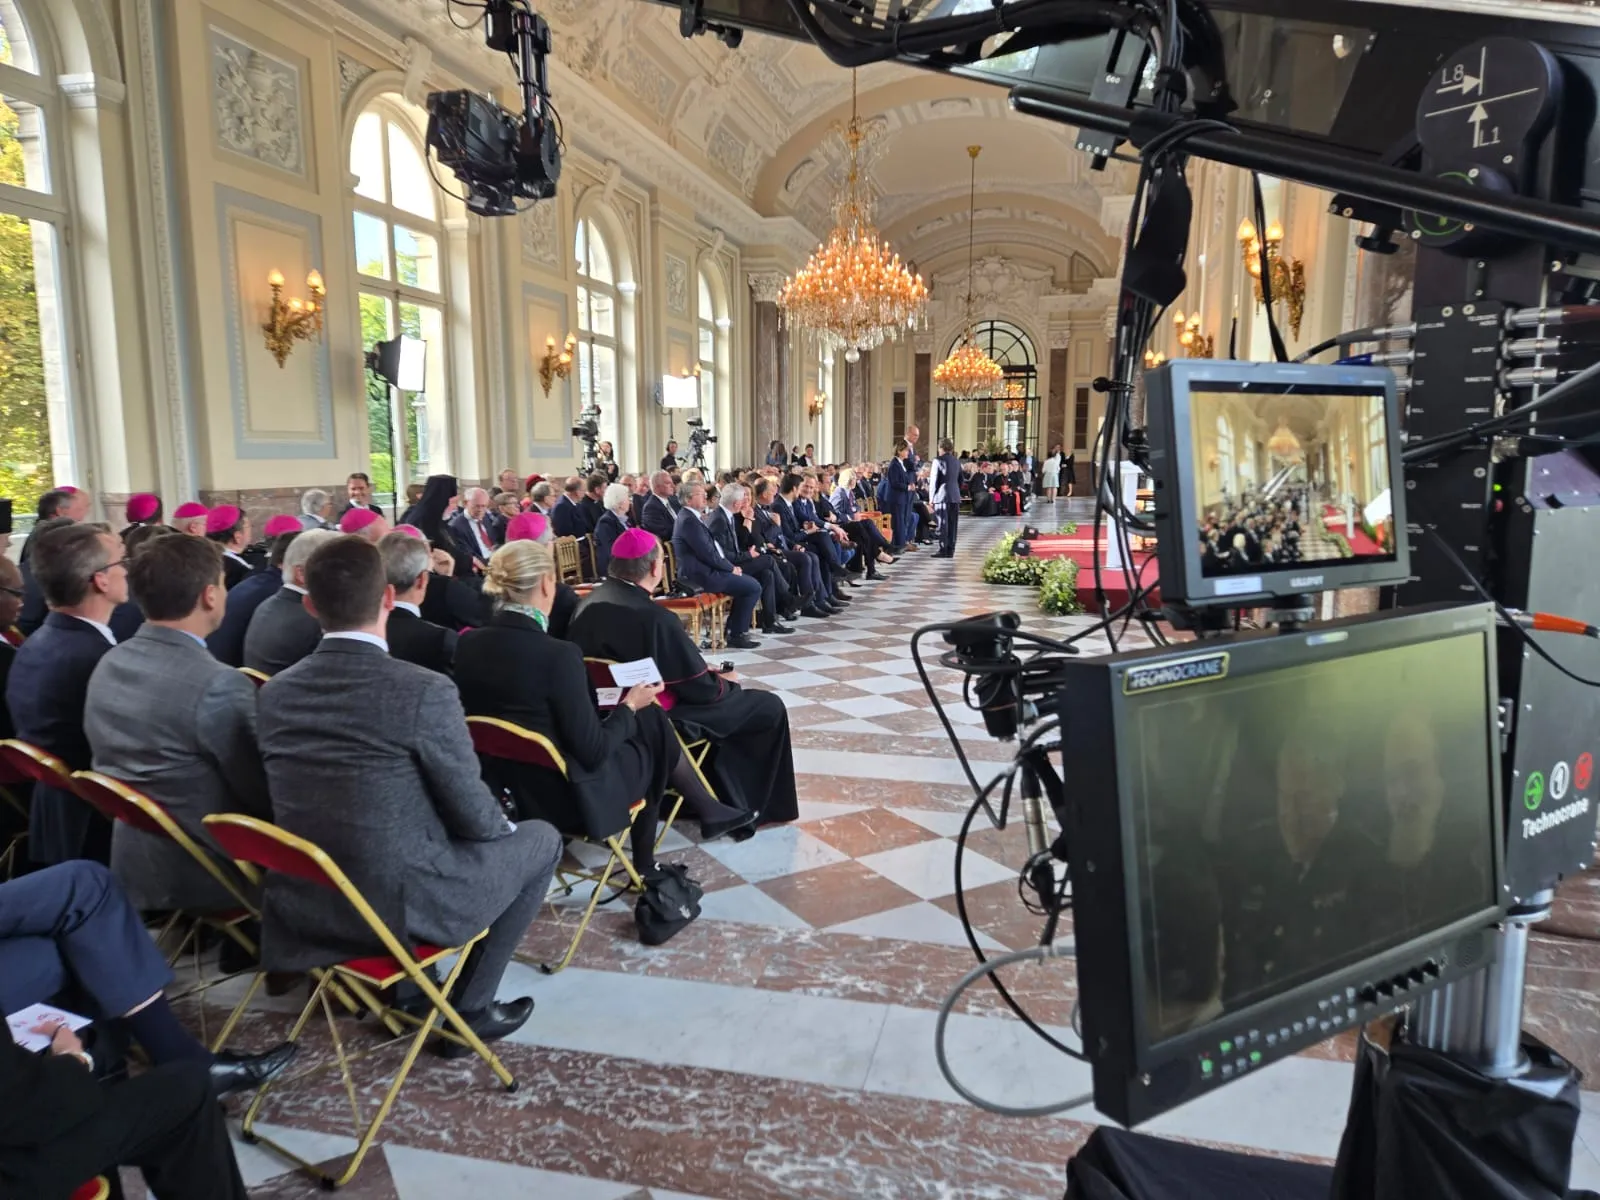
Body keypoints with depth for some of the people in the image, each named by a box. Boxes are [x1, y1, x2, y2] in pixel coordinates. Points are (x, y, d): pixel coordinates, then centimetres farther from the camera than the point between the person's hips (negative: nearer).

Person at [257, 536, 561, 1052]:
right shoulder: (426, 691, -21)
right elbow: (471, 814, -12)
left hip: (301, 900, 7)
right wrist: (505, 829, 12)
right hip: (400, 903, -7)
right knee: (540, 838, 16)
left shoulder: (275, 691, -2)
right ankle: (470, 1010, 19)